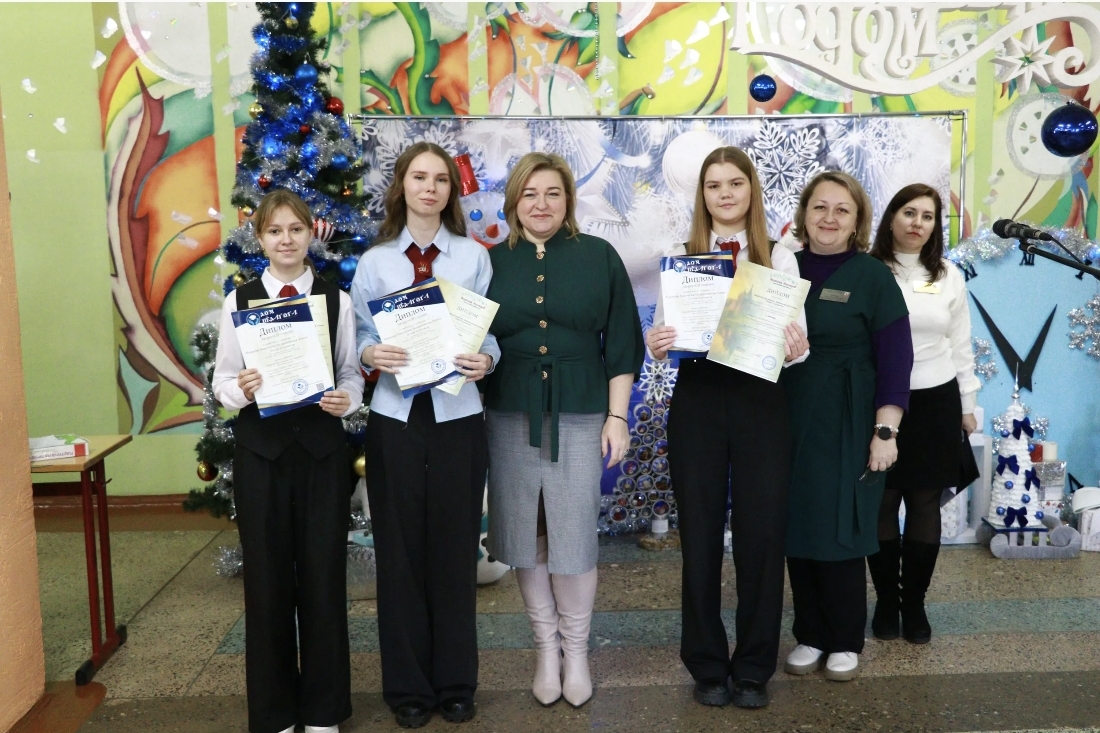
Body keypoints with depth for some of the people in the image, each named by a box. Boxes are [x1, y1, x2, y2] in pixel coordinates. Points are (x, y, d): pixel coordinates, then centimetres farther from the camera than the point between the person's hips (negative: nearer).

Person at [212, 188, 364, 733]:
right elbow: (221, 378, 3)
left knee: (323, 574, 6)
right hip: (260, 450, 0)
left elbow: (352, 372, 4)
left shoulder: (336, 300, 3)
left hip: (322, 448, 0)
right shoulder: (239, 301, 3)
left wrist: (348, 399, -17)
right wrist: (240, 390, -18)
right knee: (267, 577, 8)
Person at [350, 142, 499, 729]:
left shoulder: (474, 257, 6)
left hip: (457, 416, 0)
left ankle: (456, 682, 23)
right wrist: (370, 354, -18)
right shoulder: (374, 261, 7)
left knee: (455, 548, 7)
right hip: (395, 417, 1)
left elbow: (492, 330, 2)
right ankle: (407, 685, 22)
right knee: (400, 549, 7)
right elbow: (358, 333, 4)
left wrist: (486, 360, -19)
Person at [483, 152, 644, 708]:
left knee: (573, 538, 2)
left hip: (578, 416, -1)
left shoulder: (599, 257, 3)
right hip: (511, 416, 2)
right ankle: (545, 646, 25)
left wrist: (617, 417, -2)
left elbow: (621, 343, 2)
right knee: (525, 537, 8)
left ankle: (576, 650, 22)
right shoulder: (491, 262, 5)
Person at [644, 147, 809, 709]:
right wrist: (654, 345, -18)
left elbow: (797, 341, 0)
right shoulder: (680, 259, 7)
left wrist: (795, 349, -22)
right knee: (700, 535, 7)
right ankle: (707, 665, 24)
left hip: (760, 401, 0)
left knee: (761, 535, 6)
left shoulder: (779, 259, 6)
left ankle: (754, 668, 23)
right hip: (697, 401, 0)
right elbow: (661, 333, 4)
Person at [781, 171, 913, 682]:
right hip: (789, 420, 4)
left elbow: (895, 357, -8)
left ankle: (845, 642, 22)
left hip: (846, 426, -3)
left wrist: (885, 430, -13)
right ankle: (810, 635, 25)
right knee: (797, 530, 9)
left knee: (839, 532, 4)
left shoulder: (873, 276, -5)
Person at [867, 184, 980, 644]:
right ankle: (886, 601, 21)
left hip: (935, 402, 3)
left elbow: (960, 346, 11)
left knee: (925, 505, 9)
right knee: (882, 505, 5)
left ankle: (915, 603, 23)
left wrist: (968, 405, 11)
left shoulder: (948, 277, 7)